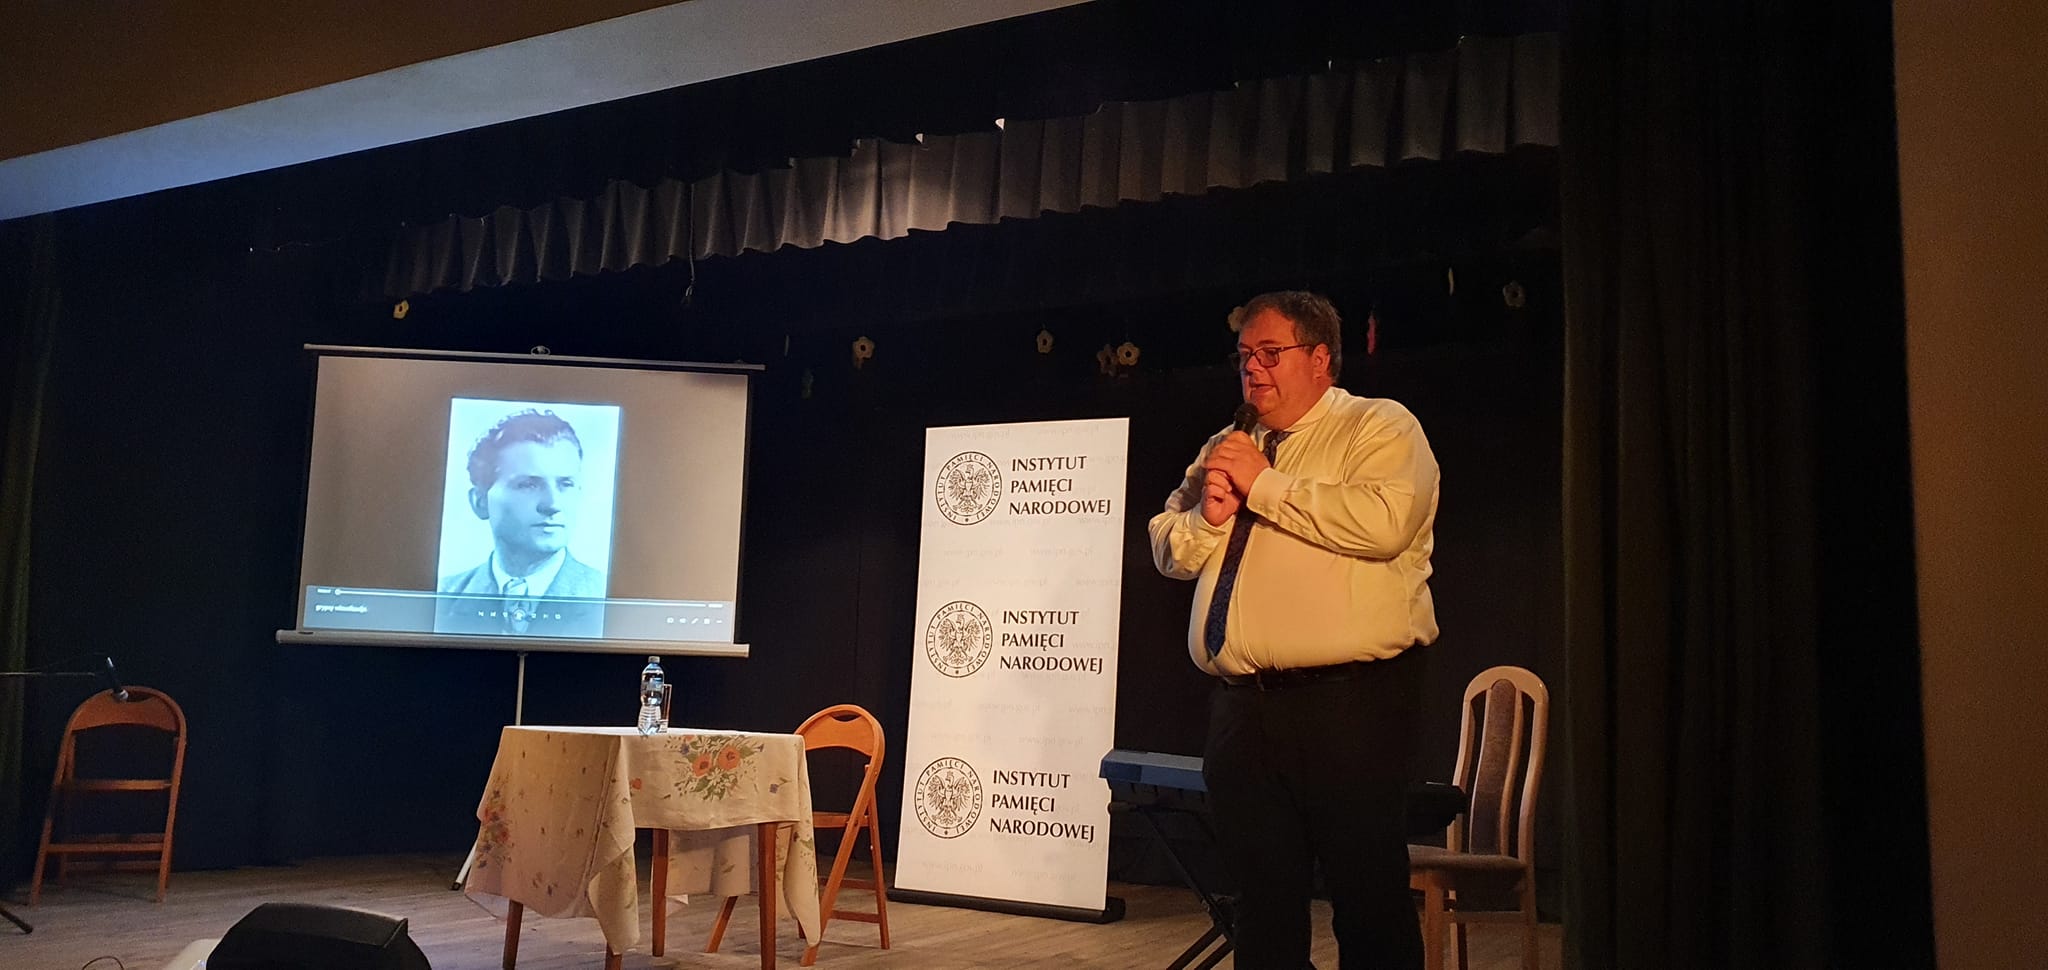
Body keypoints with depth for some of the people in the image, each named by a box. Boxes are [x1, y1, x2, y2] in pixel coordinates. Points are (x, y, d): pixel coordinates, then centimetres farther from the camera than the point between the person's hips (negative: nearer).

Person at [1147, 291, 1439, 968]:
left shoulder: (1380, 428, 0)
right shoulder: (1226, 449, 21)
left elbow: (1385, 521, -20)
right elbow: (1167, 550, 22)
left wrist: (1264, 485, -11)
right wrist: (1208, 515, -1)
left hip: (1347, 705, -6)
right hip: (1239, 704, 6)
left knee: (1369, 899, -1)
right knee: (1263, 900, 13)